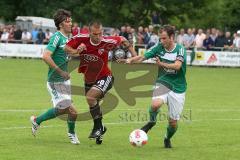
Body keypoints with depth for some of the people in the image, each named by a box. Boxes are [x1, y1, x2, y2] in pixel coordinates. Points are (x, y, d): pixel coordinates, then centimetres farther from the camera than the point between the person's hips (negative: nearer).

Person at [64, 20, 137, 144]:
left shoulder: (107, 42, -23)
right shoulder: (81, 39, -19)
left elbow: (123, 40, -3)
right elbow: (66, 48, -7)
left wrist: (134, 54, -4)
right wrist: (76, 51, -27)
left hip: (104, 78, -5)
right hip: (89, 80, 5)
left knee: (90, 97, -29)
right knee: (93, 106, 16)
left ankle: (98, 127, -15)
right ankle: (100, 131, 40)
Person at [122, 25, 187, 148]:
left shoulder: (180, 49, -10)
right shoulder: (159, 47, -2)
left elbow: (177, 66, -26)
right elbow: (143, 57, -1)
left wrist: (162, 64, -37)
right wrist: (130, 60, -18)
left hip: (178, 88, -1)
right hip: (162, 83, 1)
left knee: (173, 122, 2)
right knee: (155, 104, -32)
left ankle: (167, 138, 35)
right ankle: (152, 121, 1)